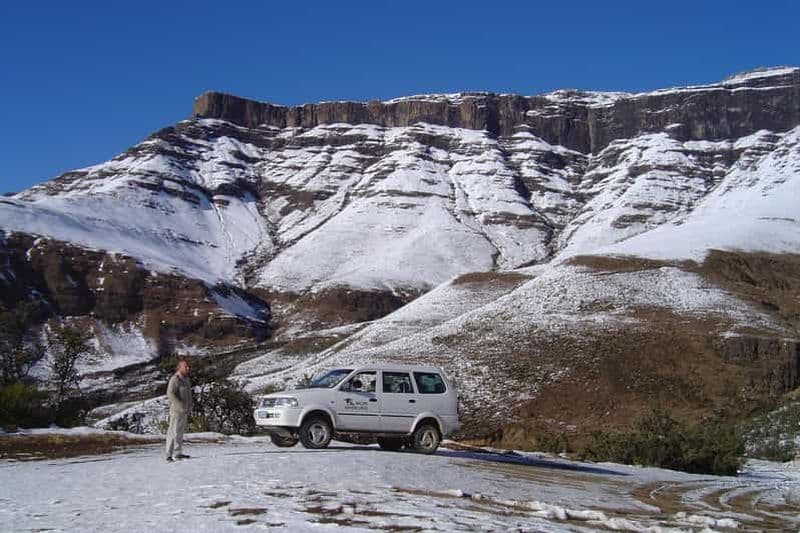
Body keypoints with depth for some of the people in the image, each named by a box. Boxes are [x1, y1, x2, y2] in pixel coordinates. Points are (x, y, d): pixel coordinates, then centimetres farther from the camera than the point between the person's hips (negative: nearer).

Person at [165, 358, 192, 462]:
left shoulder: (186, 379, 13)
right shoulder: (174, 379, -15)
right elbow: (170, 394, -23)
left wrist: (189, 407, 12)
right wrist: (181, 405, -26)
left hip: (184, 411, 9)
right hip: (176, 410, -9)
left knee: (180, 431, 14)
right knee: (173, 432, -9)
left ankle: (178, 453, 20)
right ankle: (169, 455, -9)